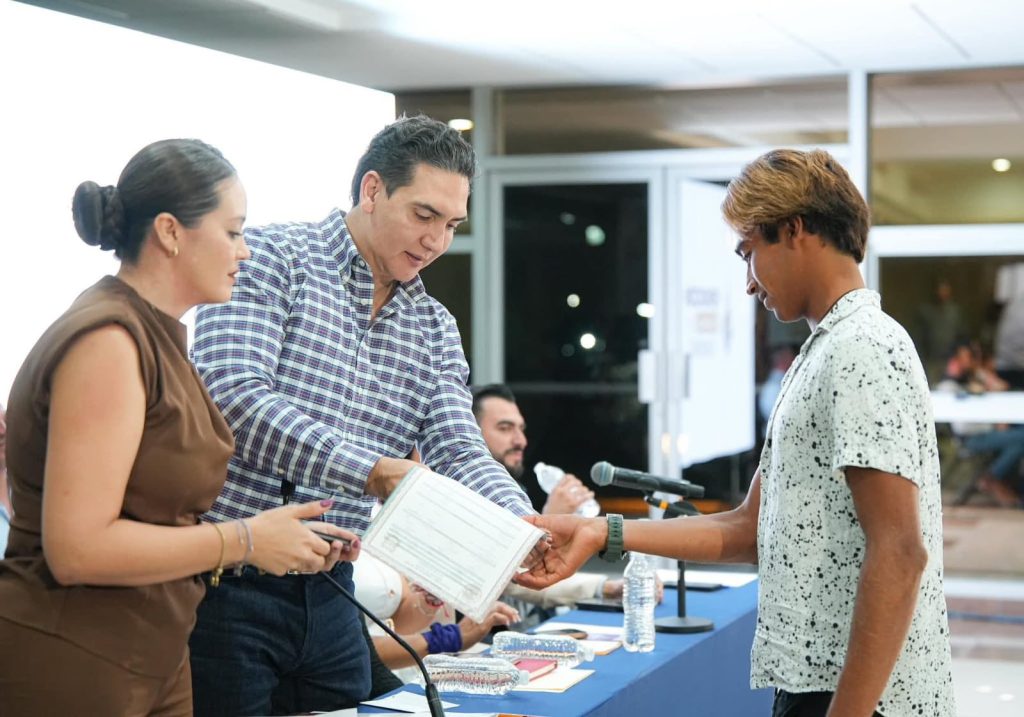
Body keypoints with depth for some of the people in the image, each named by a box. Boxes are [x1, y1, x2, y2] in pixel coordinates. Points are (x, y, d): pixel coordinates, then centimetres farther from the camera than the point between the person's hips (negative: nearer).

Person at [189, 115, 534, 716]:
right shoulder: (272, 257, -7)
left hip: (330, 593, 6)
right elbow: (234, 397, -21)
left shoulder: (436, 329, 12)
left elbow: (461, 453, 3)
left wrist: (524, 528, -19)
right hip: (229, 584, -6)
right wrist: (372, 472, -29)